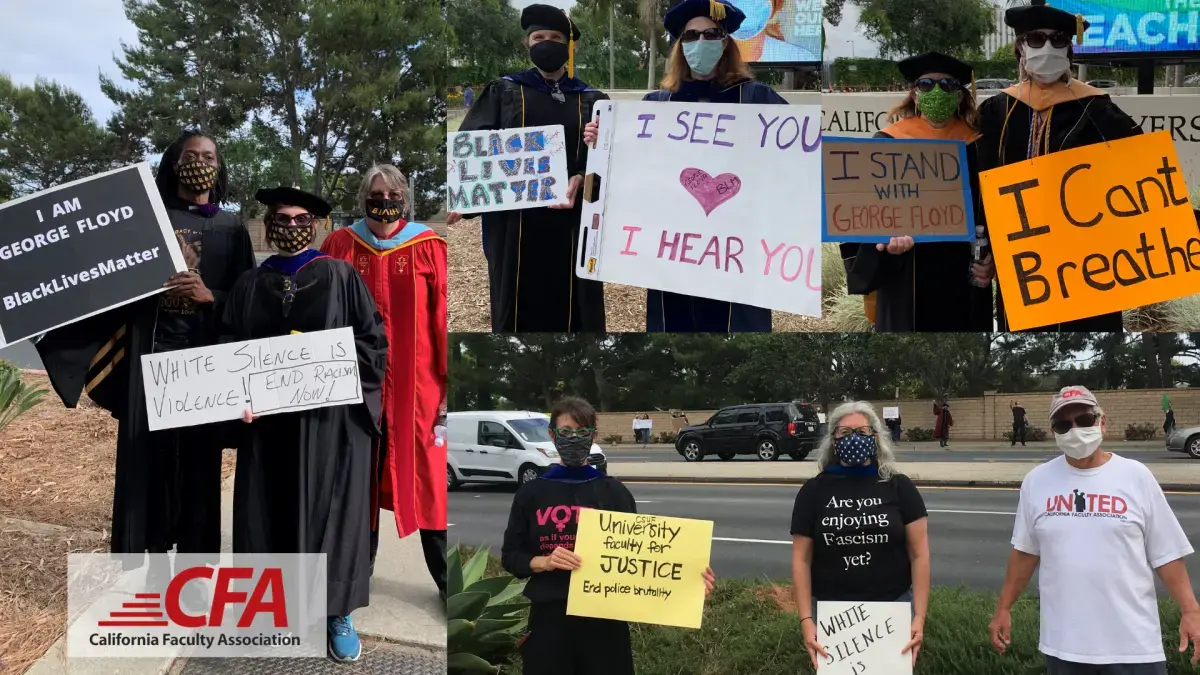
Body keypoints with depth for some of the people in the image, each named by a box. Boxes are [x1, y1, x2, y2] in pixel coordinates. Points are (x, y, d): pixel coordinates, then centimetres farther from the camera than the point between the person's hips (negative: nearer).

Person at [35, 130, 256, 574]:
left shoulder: (231, 228, 9)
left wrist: (210, 296, -12)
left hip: (206, 357, 1)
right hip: (151, 351, 0)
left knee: (198, 456, 3)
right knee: (149, 453, -1)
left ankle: (193, 560, 11)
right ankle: (156, 552, 10)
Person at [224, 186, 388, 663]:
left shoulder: (340, 276, 2)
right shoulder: (249, 285, 10)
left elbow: (374, 339, -2)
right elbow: (228, 348, 7)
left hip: (332, 417, -3)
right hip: (268, 417, 3)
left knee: (331, 508, 1)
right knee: (270, 510, 5)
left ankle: (338, 613, 10)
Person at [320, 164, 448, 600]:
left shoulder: (428, 246, -2)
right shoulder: (340, 245, 4)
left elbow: (444, 318, -4)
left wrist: (448, 382, -7)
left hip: (415, 382, -2)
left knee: (426, 475, 1)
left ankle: (447, 579, 12)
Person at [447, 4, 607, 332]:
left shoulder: (592, 101, 12)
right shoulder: (504, 92, 10)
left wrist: (578, 180, -24)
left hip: (572, 221, 1)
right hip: (514, 220, 0)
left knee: (572, 309, 2)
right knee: (517, 309, 3)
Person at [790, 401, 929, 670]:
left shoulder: (899, 487, 0)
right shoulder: (813, 491, 0)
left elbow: (919, 554, -1)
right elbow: (801, 560, 0)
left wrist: (919, 616, -8)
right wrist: (806, 620, -8)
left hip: (893, 607, 0)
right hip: (830, 611, 0)